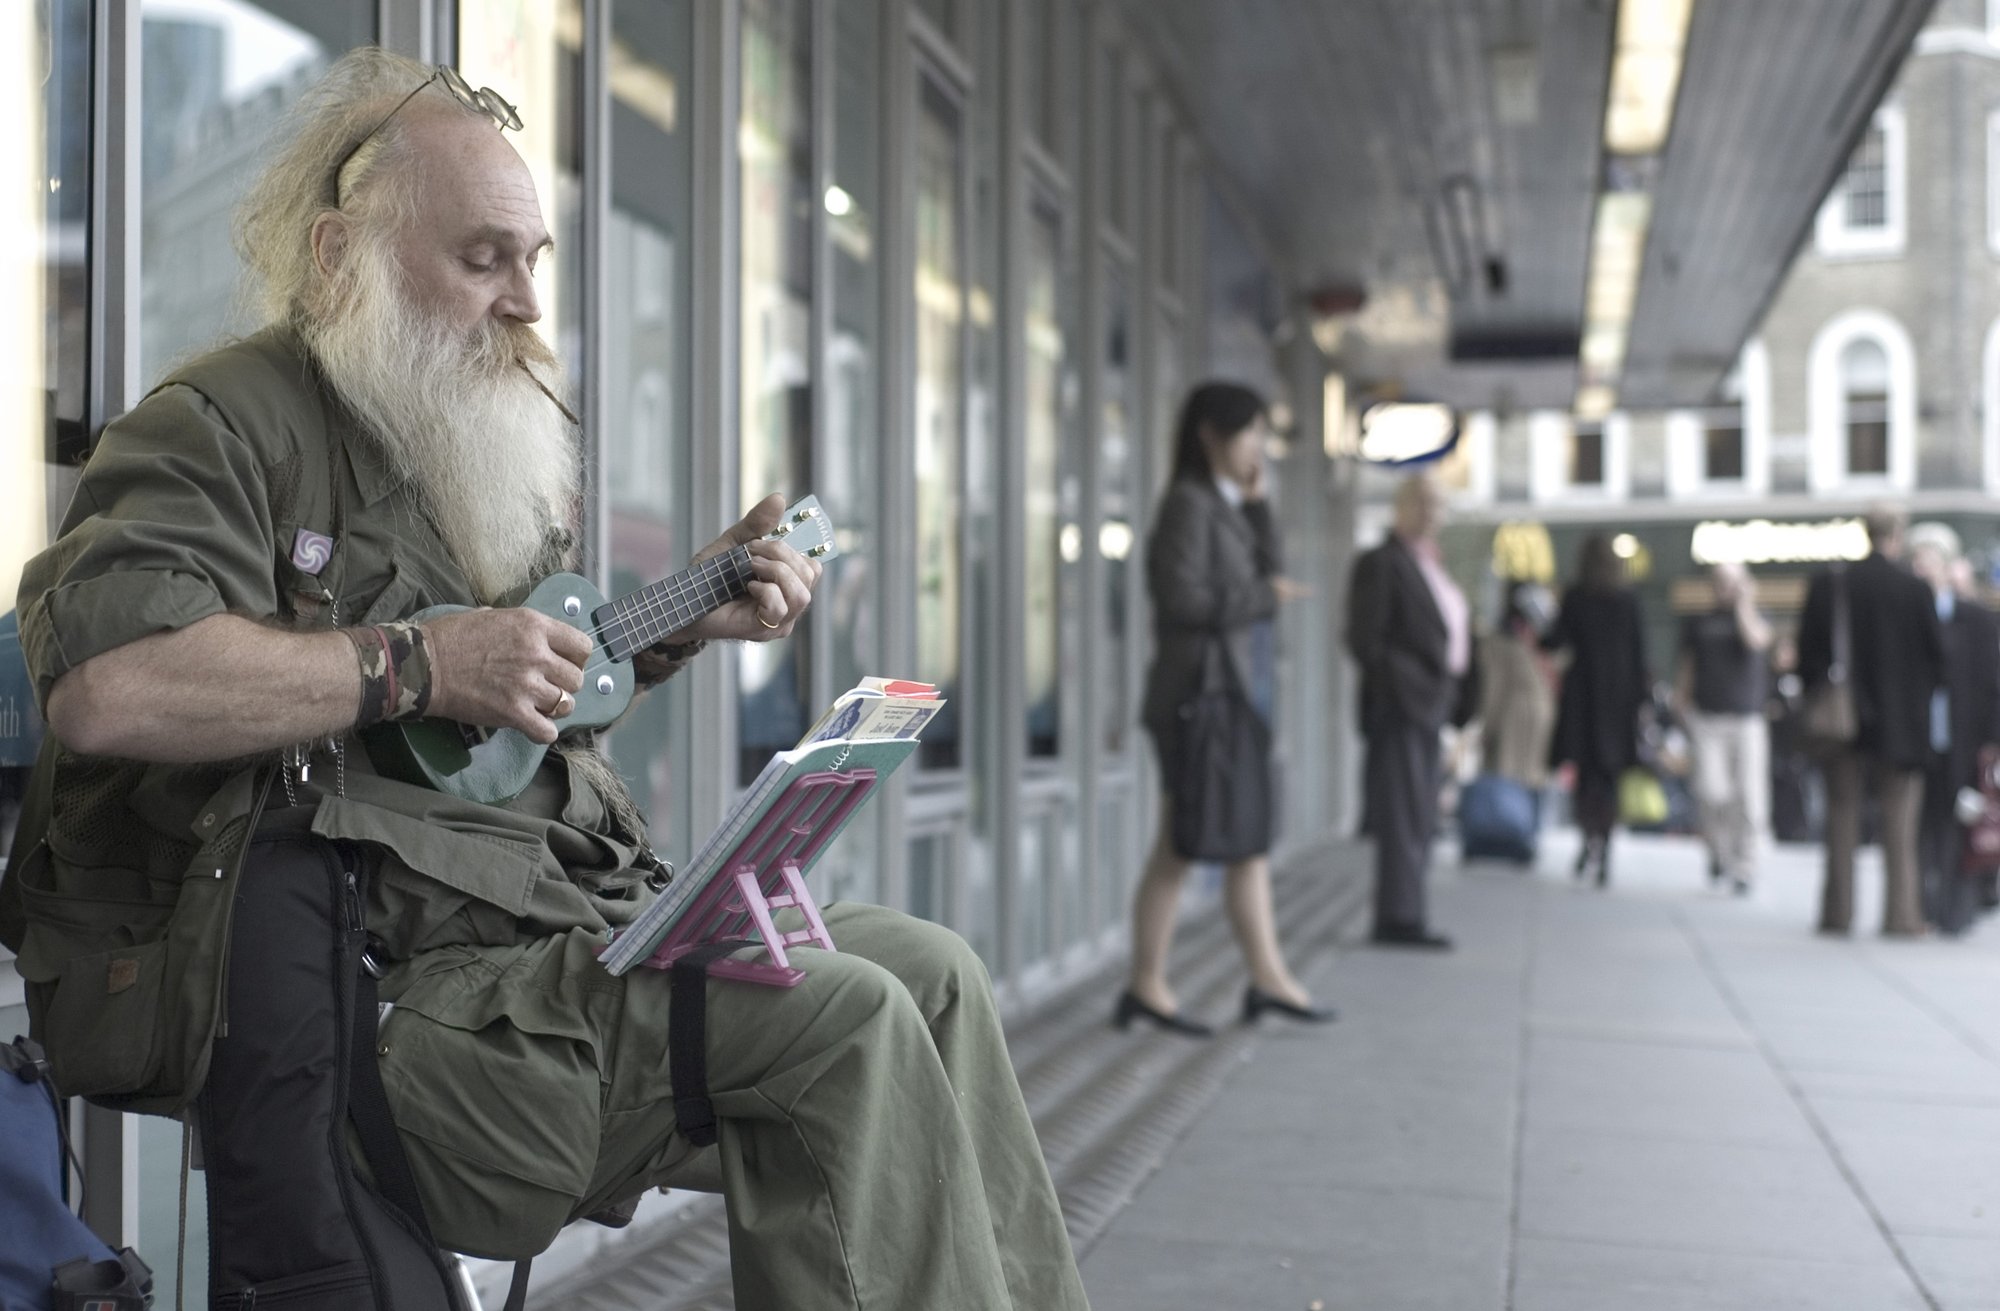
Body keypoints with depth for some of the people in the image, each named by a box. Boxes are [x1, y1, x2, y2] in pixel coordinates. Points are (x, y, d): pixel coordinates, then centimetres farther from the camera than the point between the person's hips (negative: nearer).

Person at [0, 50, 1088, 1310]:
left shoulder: (472, 439, 22)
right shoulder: (230, 427, -8)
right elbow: (103, 688, -27)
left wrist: (678, 625, 15)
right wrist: (416, 664, -22)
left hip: (570, 916, 10)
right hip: (384, 981, -9)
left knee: (926, 969, 0)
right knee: (845, 1025, -21)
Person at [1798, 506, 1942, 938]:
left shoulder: (1828, 585, -3)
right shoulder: (1916, 589, -9)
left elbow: (1809, 653, -1)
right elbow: (1936, 655, -4)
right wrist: (1921, 698, 13)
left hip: (1843, 722, 2)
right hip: (1900, 721, -2)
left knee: (1843, 815, 9)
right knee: (1899, 820, 3)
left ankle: (1838, 910, 10)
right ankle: (1901, 913, 2)